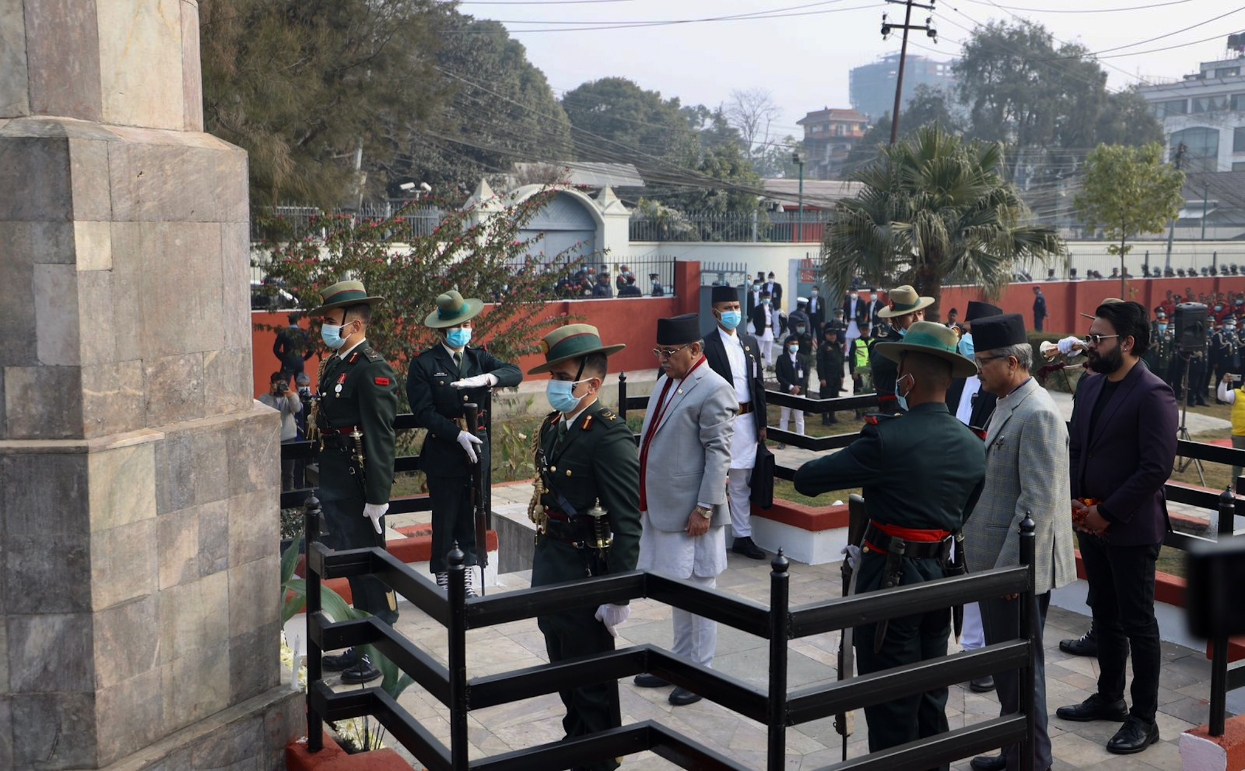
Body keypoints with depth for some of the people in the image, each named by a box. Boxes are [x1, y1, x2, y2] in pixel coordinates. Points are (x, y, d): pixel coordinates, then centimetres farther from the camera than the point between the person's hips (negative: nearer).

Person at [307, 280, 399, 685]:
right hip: (335, 487, 9)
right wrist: (324, 485, 17)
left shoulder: (372, 370, -16)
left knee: (369, 567, 2)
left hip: (357, 489, -9)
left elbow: (380, 438, -20)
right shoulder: (334, 364, 11)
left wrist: (377, 498, -21)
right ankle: (361, 646, 30)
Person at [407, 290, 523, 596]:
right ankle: (443, 583, 17)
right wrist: (458, 434, -21)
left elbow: (515, 373, -7)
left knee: (471, 522, 12)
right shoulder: (423, 364, -6)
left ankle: (468, 583, 23)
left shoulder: (479, 358, 7)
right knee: (444, 522, 4)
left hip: (476, 453, 4)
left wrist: (487, 378, -26)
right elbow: (424, 412, -12)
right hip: (443, 455, -4)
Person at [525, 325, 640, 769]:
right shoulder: (553, 426, 4)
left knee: (593, 681, 10)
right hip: (549, 571, 8)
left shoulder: (610, 438, -21)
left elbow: (627, 525, -22)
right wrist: (542, 566, 15)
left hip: (585, 577, -8)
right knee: (564, 670, 23)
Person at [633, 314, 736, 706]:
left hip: (690, 514, -8)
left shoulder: (713, 391, -14)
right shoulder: (666, 381, 11)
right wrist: (644, 496, 16)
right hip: (660, 509, 8)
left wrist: (705, 508, -19)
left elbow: (718, 454, -17)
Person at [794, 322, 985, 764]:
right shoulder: (973, 446, 3)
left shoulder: (888, 438, -18)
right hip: (940, 576, 7)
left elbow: (806, 479, -15)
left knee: (891, 709, 4)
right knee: (930, 702, 19)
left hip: (890, 578, -7)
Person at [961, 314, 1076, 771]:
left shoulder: (1037, 415, -19)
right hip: (997, 563, 9)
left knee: (1020, 669, 2)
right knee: (1004, 664, 19)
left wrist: (1009, 569, -22)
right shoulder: (1007, 406, 11)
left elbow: (1038, 503, -24)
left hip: (1020, 567, -9)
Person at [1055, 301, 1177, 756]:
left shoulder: (1152, 395, -16)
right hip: (1091, 524, 7)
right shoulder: (1093, 385, 8)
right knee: (1105, 617, 19)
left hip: (1130, 529, -7)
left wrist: (1107, 513, -18)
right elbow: (1075, 445, 14)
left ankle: (1143, 719, 17)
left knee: (1137, 624, 4)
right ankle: (1109, 698, 34)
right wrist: (1077, 499, 1)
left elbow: (1157, 468, -21)